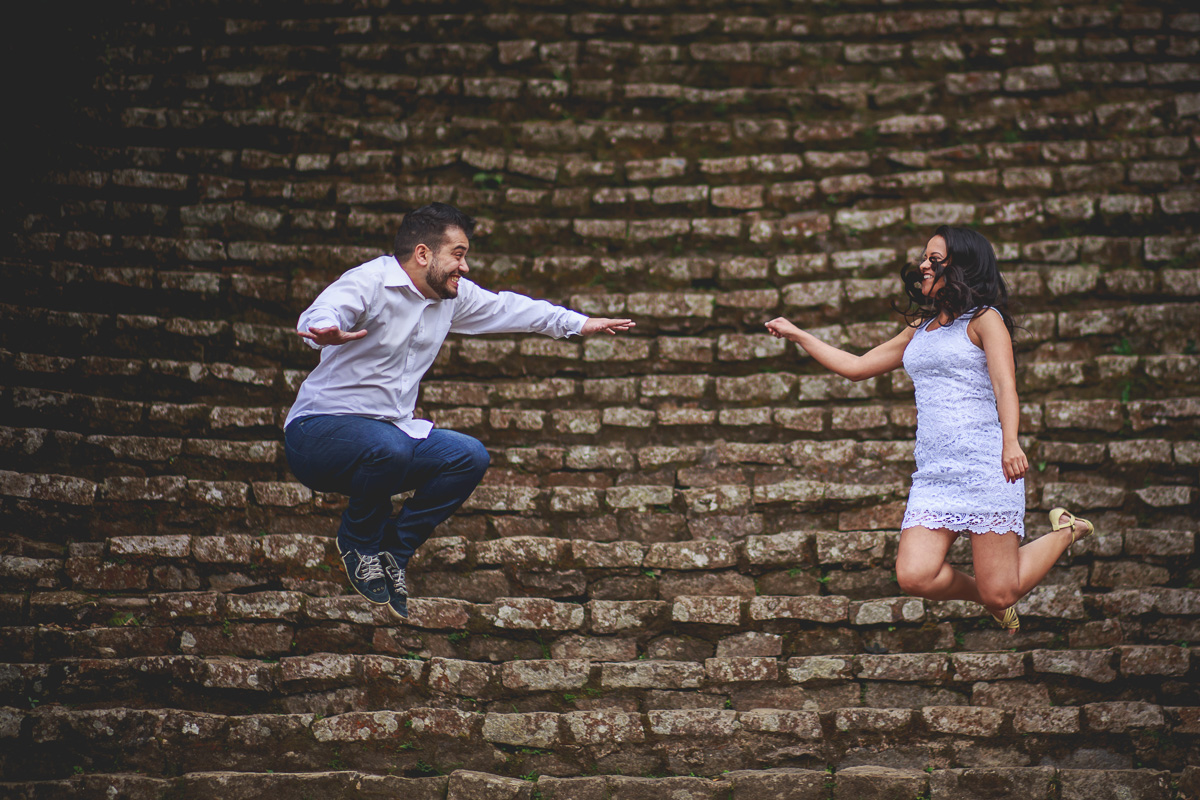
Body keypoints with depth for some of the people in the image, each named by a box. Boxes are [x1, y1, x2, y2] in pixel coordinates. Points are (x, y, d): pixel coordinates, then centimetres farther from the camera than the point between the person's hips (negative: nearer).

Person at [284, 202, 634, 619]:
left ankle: (393, 552, 0)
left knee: (470, 457, -10)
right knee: (389, 447, -37)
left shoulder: (452, 294, 6)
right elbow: (318, 315, -37)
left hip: (389, 433, 8)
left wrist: (578, 323, 27)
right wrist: (325, 330, -63)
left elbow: (504, 307, 23)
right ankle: (358, 540, -7)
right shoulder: (370, 281, -18)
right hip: (320, 428, -8)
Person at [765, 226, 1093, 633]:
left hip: (986, 466, -6)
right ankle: (985, 594, 15)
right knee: (915, 576, -17)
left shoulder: (985, 320, 2)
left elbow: (1005, 385, -11)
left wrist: (1011, 442, -29)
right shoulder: (919, 331, 22)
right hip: (933, 473, 6)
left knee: (1000, 595, -8)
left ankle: (1065, 532, 20)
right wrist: (796, 334, 29)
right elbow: (856, 366, 30)